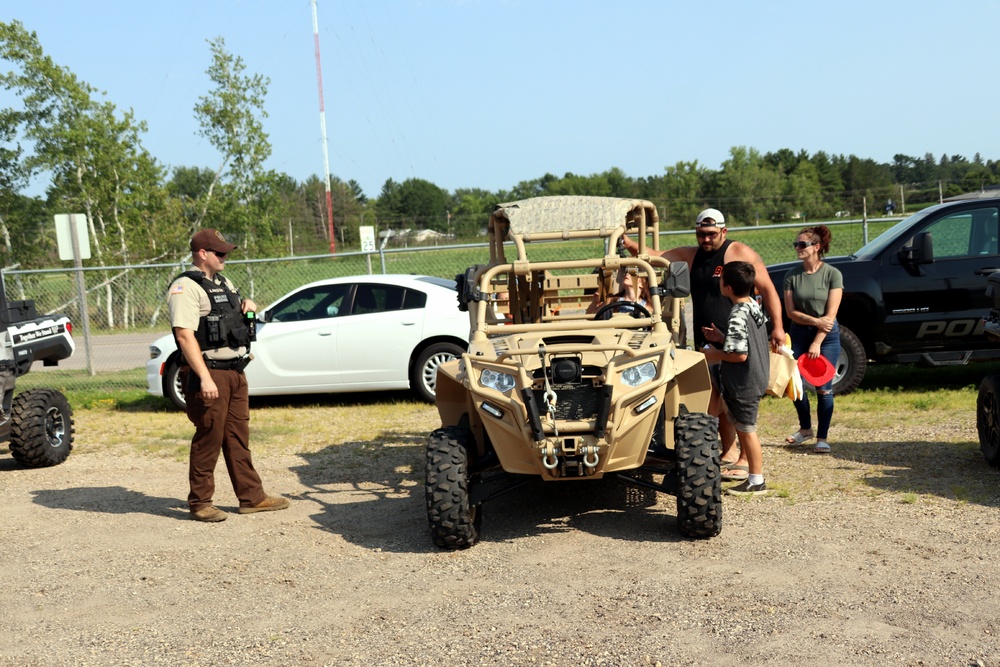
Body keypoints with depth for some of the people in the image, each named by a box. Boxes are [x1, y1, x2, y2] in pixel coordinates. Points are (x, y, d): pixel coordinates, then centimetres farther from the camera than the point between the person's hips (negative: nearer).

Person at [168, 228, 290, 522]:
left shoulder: (224, 283, 18)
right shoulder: (186, 287, -11)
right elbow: (184, 335, -21)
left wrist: (247, 305, 10)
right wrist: (204, 377, -27)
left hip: (235, 371, 9)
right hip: (209, 374, -9)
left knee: (238, 438, 13)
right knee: (208, 440, -2)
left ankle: (252, 497, 19)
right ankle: (200, 504, 9)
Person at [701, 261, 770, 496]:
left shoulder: (737, 317, -25)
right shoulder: (754, 306, 4)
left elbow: (740, 354, -28)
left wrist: (716, 354, -13)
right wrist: (722, 338, 10)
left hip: (743, 383, -10)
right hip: (756, 376, 10)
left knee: (746, 430, 2)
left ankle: (756, 482, 14)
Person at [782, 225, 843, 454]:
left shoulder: (832, 274, -7)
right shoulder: (792, 276, 1)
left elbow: (831, 314, -11)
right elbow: (790, 311, -2)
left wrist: (816, 344, -16)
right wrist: (815, 321, -17)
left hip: (827, 335, -3)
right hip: (799, 333, 3)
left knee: (823, 387, -3)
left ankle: (822, 437, 8)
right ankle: (805, 428, 24)